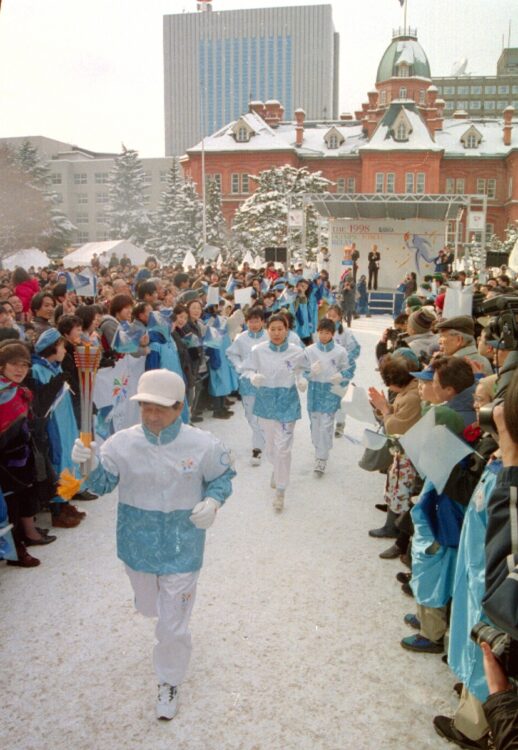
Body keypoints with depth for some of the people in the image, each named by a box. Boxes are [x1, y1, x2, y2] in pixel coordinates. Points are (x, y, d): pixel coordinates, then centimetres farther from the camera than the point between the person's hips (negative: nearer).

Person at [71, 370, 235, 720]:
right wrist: (90, 463, -30)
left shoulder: (203, 445, -17)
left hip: (181, 549, -3)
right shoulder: (122, 442, -13)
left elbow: (223, 477, -2)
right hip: (137, 546, 3)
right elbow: (102, 484, -8)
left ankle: (169, 682, 35)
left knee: (172, 625, 8)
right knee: (149, 607, 28)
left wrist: (213, 501, -22)